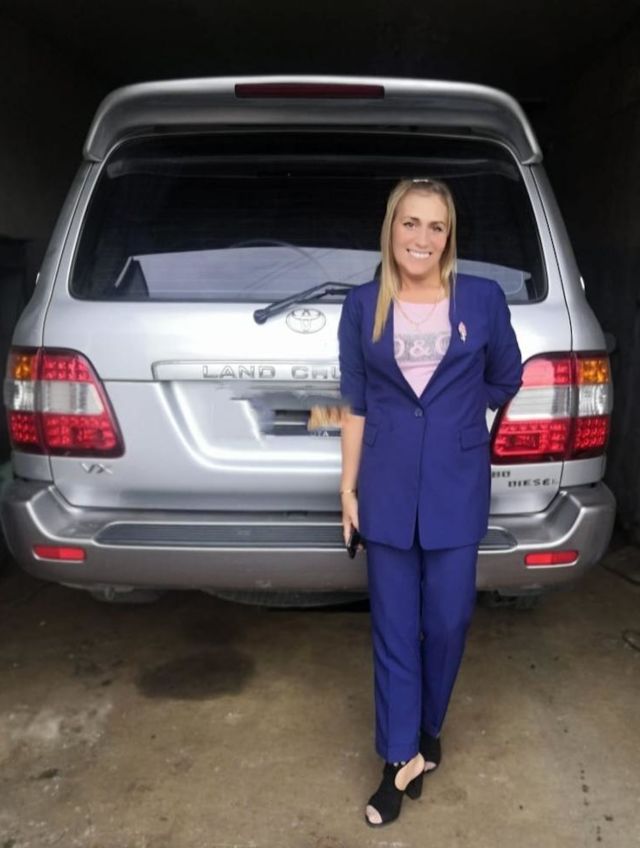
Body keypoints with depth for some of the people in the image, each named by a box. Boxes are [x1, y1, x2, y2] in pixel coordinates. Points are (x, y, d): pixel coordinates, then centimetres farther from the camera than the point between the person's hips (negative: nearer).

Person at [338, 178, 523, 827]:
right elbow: (355, 403, 3)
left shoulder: (483, 299, -3)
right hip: (388, 488, 0)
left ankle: (426, 731, 36)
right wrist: (348, 485, 2)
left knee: (447, 621, 9)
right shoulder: (363, 306, -1)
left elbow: (506, 380, 12)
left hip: (456, 487, 0)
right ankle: (402, 757, 24)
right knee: (394, 626, 8)